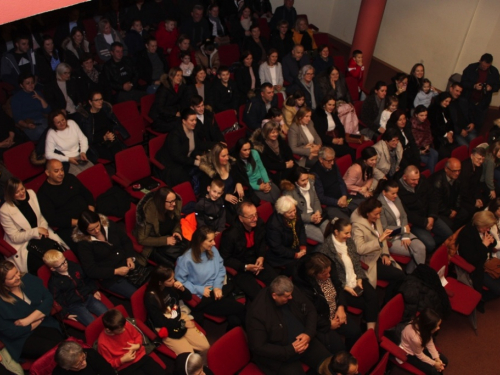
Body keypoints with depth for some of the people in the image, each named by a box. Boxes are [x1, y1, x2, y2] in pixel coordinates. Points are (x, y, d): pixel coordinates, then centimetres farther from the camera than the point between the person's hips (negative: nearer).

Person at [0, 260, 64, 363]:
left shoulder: (29, 279, -2)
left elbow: (48, 299, -4)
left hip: (44, 325, 4)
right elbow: (12, 332, -14)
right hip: (21, 339, -4)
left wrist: (29, 319, -15)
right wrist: (39, 319, -4)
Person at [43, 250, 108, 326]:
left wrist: (94, 291, 13)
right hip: (73, 305, -4)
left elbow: (87, 279, 19)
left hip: (88, 298, 4)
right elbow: (57, 300, -5)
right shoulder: (53, 282, -7)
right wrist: (66, 313, -10)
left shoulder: (75, 267, 5)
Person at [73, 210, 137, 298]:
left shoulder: (108, 225, -2)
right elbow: (90, 270, -15)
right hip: (110, 276, -5)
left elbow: (126, 240, 9)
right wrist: (115, 271, -20)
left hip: (127, 264, 5)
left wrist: (129, 257, -7)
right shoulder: (83, 244, -14)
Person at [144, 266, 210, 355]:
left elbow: (188, 297, 4)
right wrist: (183, 324, -13)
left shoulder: (172, 285, -10)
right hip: (165, 328, -4)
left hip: (180, 317, 5)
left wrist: (182, 289, -17)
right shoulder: (151, 297, -22)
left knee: (205, 346, -9)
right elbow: (160, 322, -16)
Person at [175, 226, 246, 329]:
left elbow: (221, 269, 8)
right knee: (240, 308, -17)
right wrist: (200, 290, -13)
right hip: (201, 298, -5)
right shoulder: (186, 259, -15)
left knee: (235, 321, -20)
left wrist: (218, 286, -7)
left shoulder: (213, 250, 2)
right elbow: (180, 280, -11)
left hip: (217, 291, 5)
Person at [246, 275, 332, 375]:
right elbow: (259, 347, -19)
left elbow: (311, 311, 6)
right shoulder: (258, 312, -23)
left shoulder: (293, 292, -6)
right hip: (280, 355, -5)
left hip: (305, 341, 5)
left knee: (330, 364, -12)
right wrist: (291, 350, -23)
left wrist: (309, 334, -12)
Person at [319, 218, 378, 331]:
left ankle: (371, 328, -15)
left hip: (355, 279, 6)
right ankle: (366, 327, 5)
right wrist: (344, 287, -15)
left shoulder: (349, 241, 4)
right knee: (362, 303, -18)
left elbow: (357, 261, 11)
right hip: (341, 285, -5)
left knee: (373, 296, -19)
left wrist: (359, 278, -3)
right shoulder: (326, 248, -16)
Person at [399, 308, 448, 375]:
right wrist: (434, 363, -11)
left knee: (444, 361, 5)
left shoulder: (421, 324, -24)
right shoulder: (415, 337, -41)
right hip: (410, 354, -7)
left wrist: (437, 359, -12)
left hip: (421, 347, 7)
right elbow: (419, 355, -21)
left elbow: (430, 343, -7)